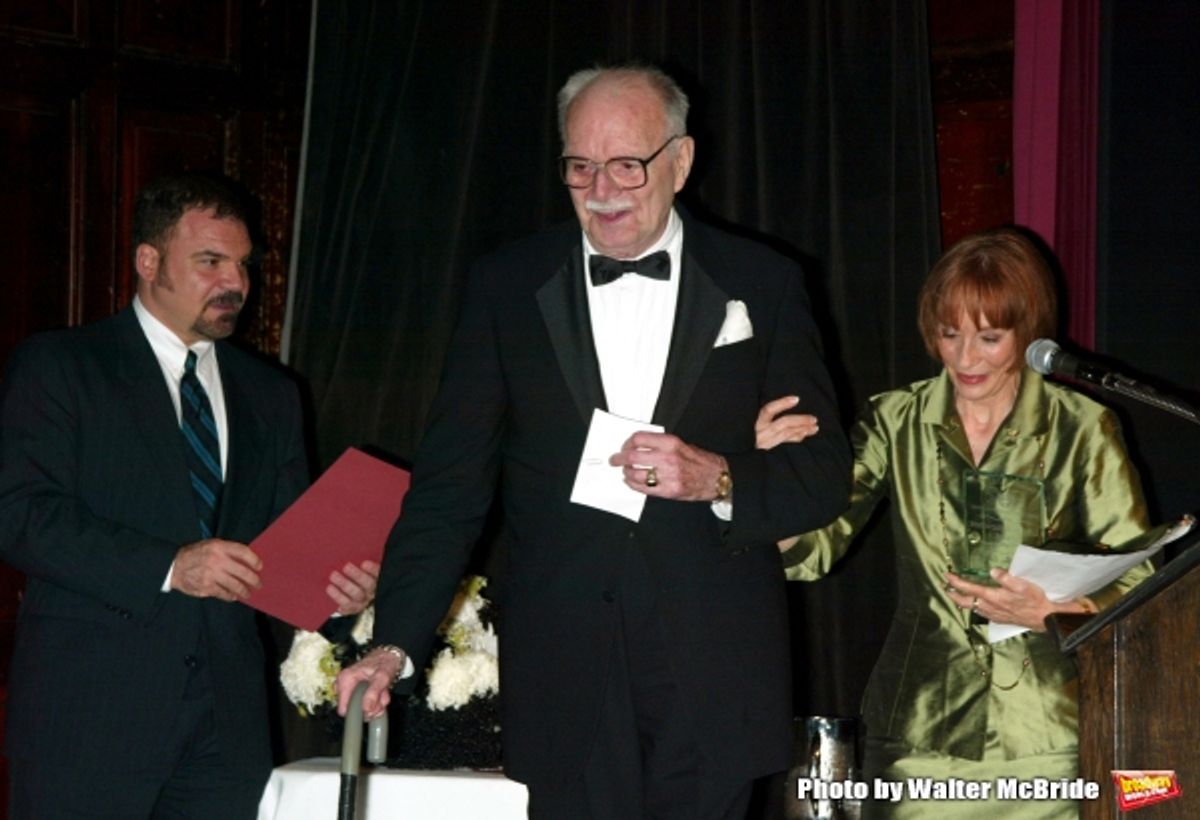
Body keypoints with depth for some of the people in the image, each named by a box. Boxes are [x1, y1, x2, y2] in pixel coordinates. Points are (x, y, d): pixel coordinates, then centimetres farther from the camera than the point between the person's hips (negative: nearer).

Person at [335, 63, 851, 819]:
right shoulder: (507, 288, 6)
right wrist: (396, 643, -7)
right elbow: (451, 482, 4)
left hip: (713, 684, 0)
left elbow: (825, 472, 5)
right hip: (562, 690, 0)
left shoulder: (762, 286, 5)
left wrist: (717, 478, -14)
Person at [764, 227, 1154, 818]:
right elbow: (808, 553, 0)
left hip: (1045, 740, -1)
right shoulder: (896, 422, 5)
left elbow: (1138, 583, 0)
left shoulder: (1081, 429, -1)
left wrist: (1050, 612, -18)